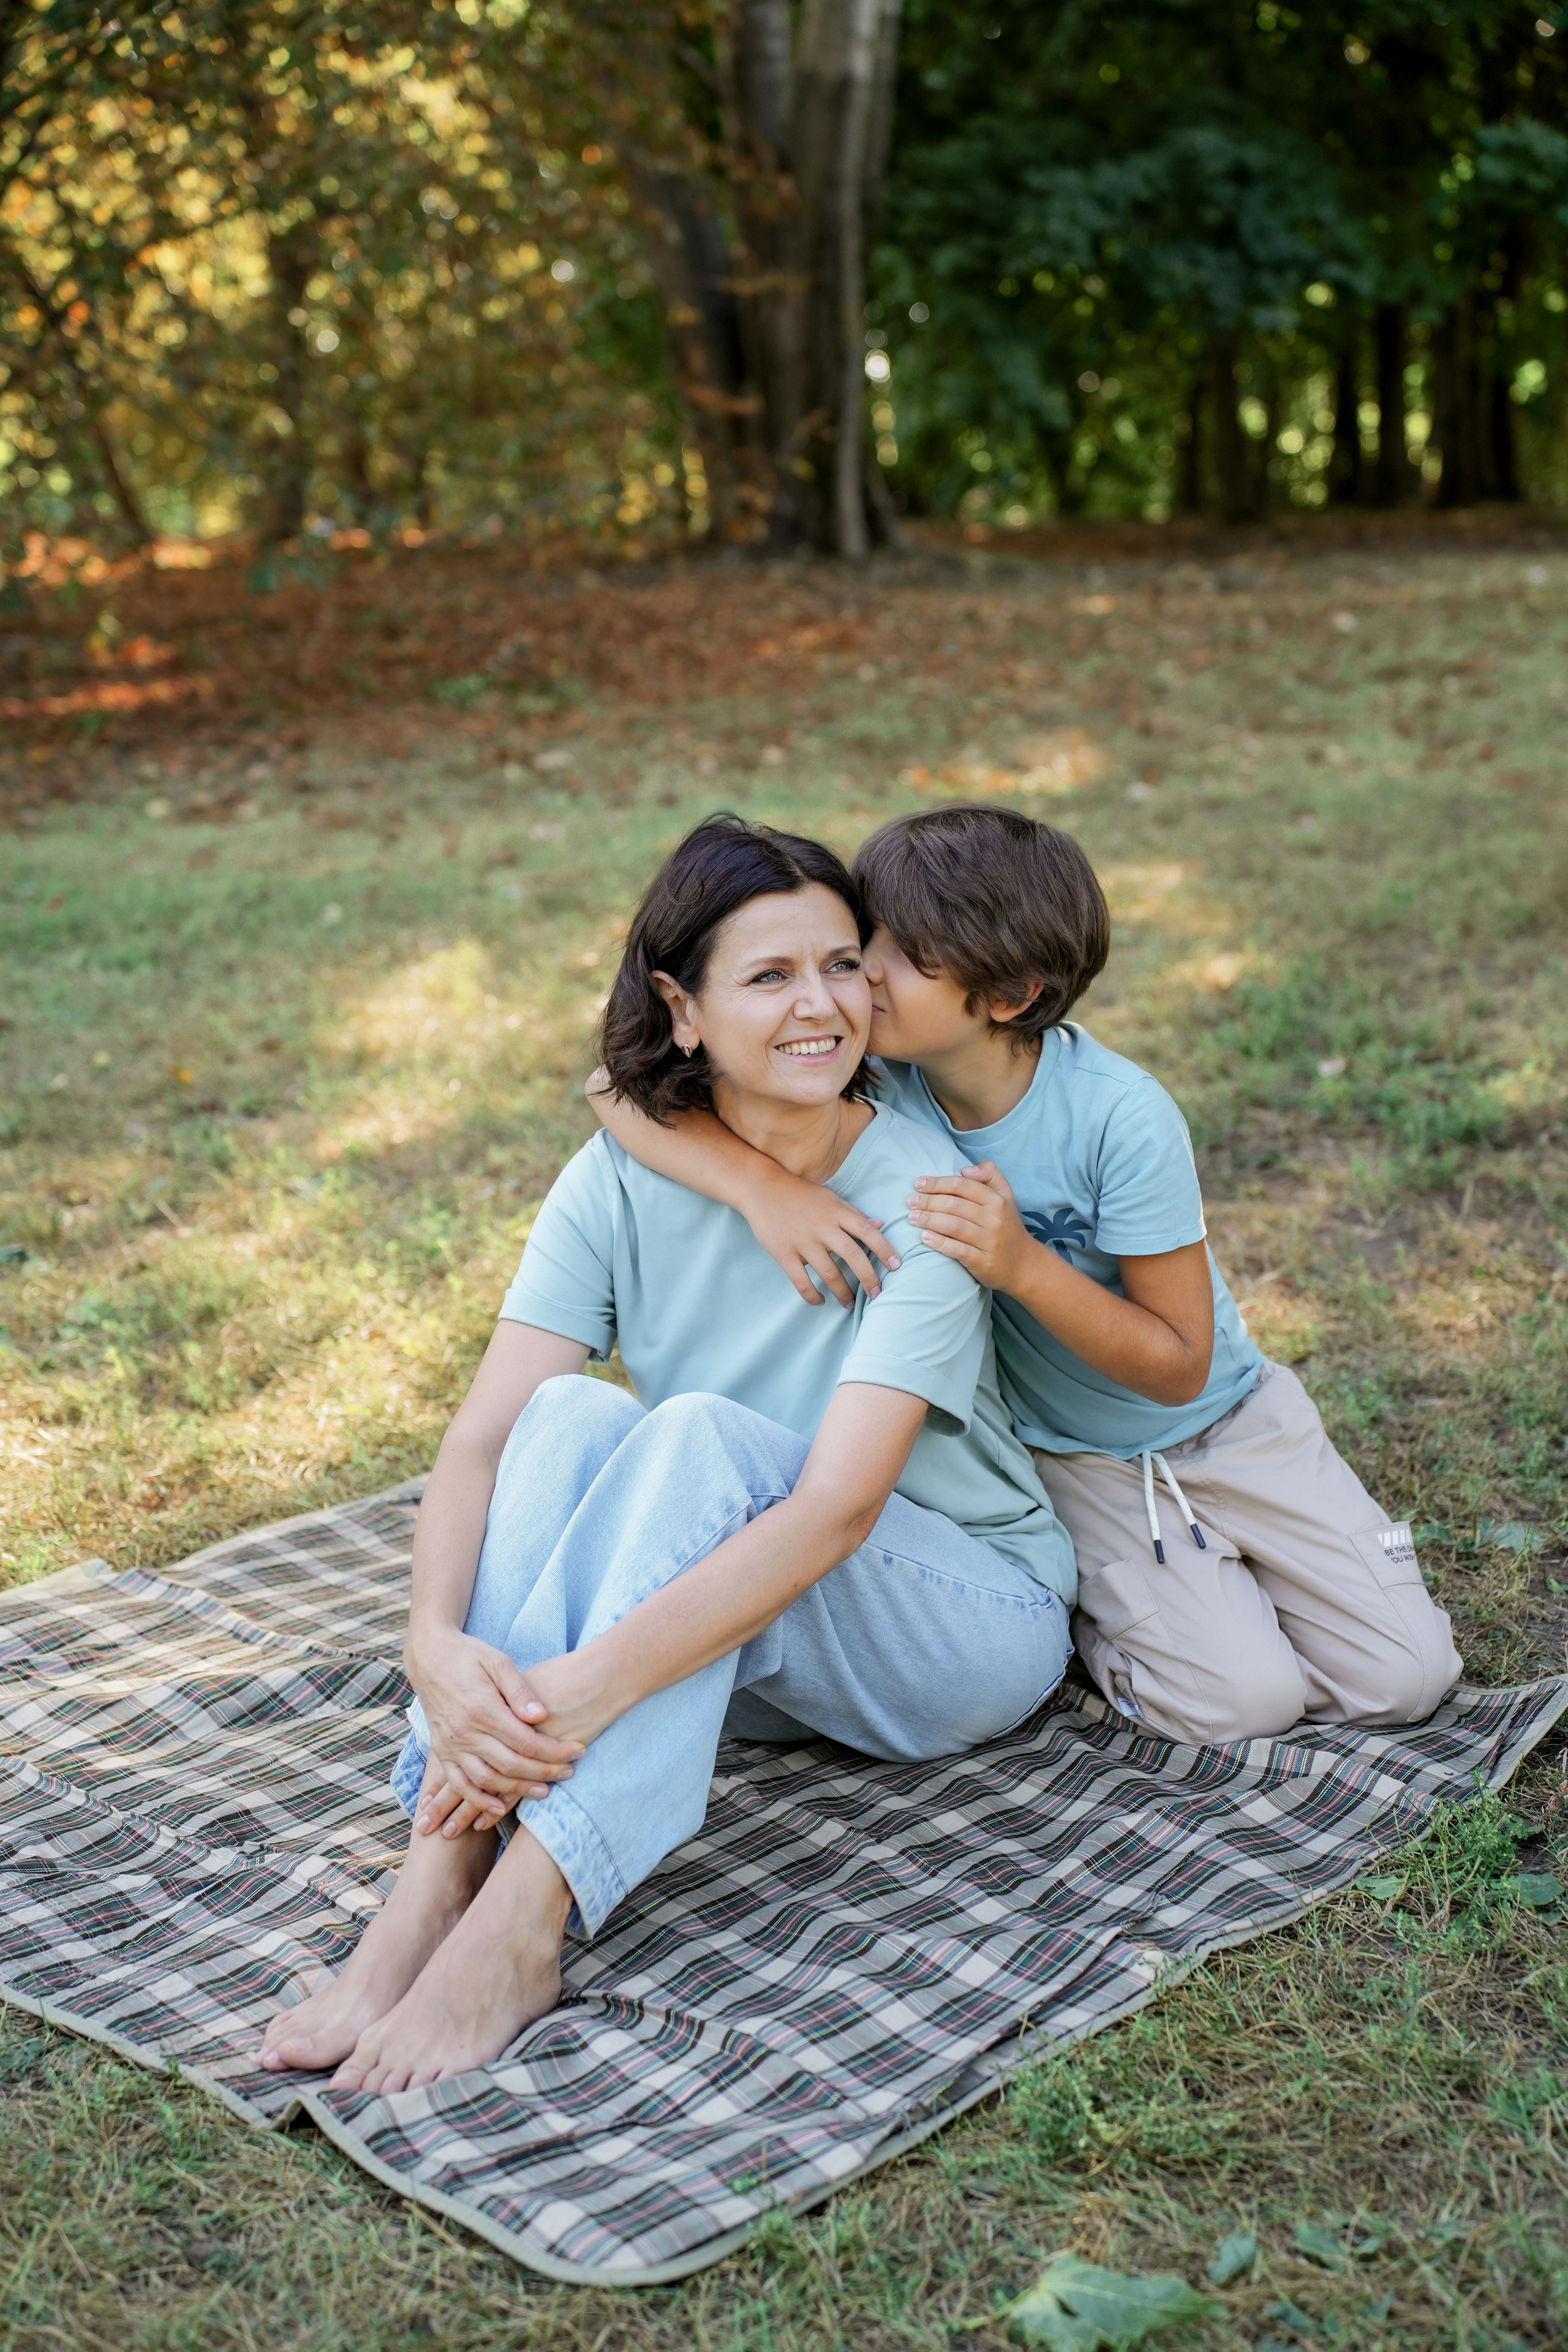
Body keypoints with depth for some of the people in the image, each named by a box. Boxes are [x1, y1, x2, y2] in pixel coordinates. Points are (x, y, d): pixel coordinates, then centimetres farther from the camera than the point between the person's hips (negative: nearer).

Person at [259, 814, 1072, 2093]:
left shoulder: (922, 1196, -22)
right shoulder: (622, 1181, -9)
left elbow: (838, 1506, -33)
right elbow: (482, 1437, -18)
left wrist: (589, 1686, -43)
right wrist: (438, 1647, -38)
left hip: (969, 1625, -4)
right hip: (723, 1635, 4)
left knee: (701, 1436, -32)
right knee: (571, 1415, -25)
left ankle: (518, 1925, -39)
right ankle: (437, 1883, -34)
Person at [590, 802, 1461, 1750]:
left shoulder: (1121, 1119, -29)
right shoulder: (868, 1078, -21)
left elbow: (1178, 1367, -22)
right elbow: (626, 1088, -25)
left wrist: (1021, 1263, -37)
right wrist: (769, 1185, -42)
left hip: (1223, 1417, 0)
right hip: (1069, 1455, 0)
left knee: (1403, 1680, -3)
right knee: (1241, 1699, -16)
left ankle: (1202, 1561, 20)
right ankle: (1070, 1589, 10)